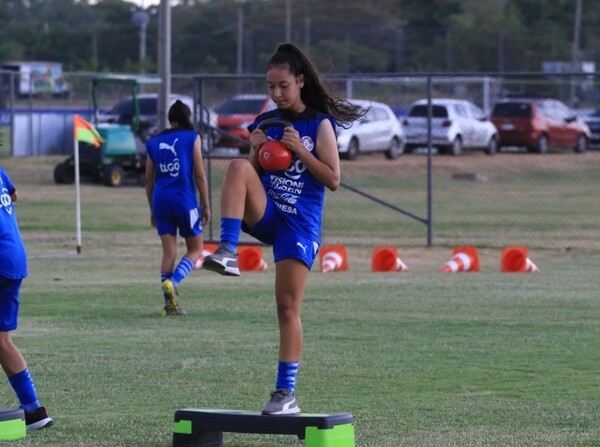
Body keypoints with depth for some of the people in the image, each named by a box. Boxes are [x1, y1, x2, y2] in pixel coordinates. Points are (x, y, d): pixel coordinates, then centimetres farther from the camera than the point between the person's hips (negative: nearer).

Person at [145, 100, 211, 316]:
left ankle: (170, 303, 0)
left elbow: (149, 179, 15)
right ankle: (172, 282, -17)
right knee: (195, 249, 8)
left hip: (161, 201, 4)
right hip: (185, 200, -4)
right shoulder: (192, 138, 1)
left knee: (169, 252, 7)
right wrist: (206, 206, 3)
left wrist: (153, 210, 23)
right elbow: (199, 175, -3)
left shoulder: (154, 142, 12)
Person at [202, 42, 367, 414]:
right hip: (264, 215, 3)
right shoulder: (265, 123, 11)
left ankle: (287, 393, 0)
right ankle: (228, 253, -37)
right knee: (238, 168, -28)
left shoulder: (320, 125, -1)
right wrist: (256, 150, -5)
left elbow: (333, 180, -6)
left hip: (300, 224, -3)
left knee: (288, 307, -6)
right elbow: (252, 177, 15)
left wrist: (299, 149, -14)